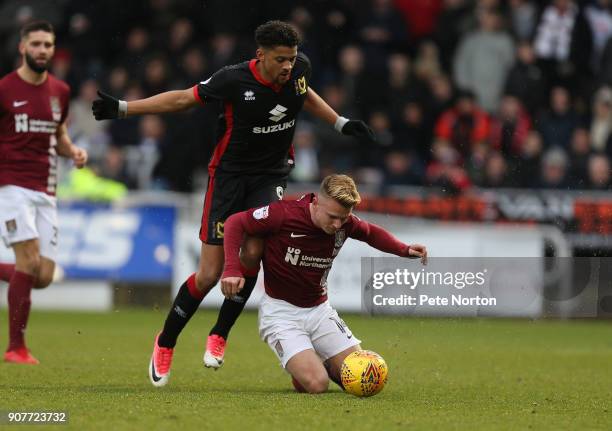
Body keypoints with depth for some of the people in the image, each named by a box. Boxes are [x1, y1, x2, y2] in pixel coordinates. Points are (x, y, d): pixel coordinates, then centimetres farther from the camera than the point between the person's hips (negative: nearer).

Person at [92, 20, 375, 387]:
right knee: (209, 275, -7)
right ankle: (165, 344, 14)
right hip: (230, 175, -3)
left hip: (271, 177, 3)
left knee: (253, 252, -23)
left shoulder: (299, 68, -7)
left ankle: (220, 335, -2)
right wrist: (123, 108, -10)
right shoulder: (235, 80, -19)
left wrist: (341, 123, 17)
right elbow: (184, 98, -7)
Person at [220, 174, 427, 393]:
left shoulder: (344, 222, -7)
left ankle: (322, 363, 29)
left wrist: (404, 250, 0)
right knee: (316, 385, -23)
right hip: (281, 310, -5)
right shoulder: (284, 214, -23)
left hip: (319, 309, 5)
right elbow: (235, 223, -13)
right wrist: (232, 268, -26)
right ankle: (299, 367, 13)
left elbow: (371, 233, 16)